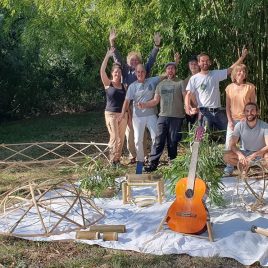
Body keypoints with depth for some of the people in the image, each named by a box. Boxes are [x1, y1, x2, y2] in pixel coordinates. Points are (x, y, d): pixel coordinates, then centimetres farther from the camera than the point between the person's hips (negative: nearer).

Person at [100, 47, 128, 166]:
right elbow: (102, 70, -15)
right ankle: (113, 161, -1)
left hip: (123, 114, 4)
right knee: (114, 137, -9)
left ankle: (118, 159, 15)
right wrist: (107, 56, -20)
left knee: (121, 138, 5)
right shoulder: (108, 84, -1)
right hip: (111, 114, -4)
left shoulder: (124, 86, 8)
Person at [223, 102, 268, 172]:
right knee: (226, 156, -24)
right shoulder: (239, 125, -11)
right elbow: (232, 145, -15)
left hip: (260, 154, -3)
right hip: (244, 153, 3)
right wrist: (240, 154, -37)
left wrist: (253, 156, -38)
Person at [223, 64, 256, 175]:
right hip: (233, 120, 2)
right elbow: (228, 106, 6)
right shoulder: (229, 88, 4)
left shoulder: (250, 87, -2)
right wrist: (230, 121, -3)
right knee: (229, 145, 0)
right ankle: (229, 169, 9)